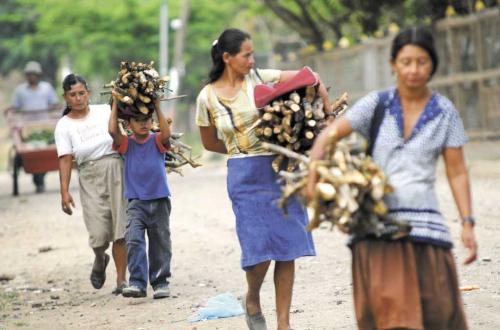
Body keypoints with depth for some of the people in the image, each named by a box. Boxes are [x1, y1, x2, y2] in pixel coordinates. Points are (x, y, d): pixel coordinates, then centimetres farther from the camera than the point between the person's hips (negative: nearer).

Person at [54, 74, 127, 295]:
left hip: (117, 170, 1)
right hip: (90, 177, -1)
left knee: (120, 229, -6)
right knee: (99, 234, -7)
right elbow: (65, 159, -4)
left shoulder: (105, 111, 6)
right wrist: (64, 192, -11)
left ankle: (121, 279, 2)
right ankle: (100, 260, 28)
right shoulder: (64, 126, 3)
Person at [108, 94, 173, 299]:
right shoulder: (126, 144, 3)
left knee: (160, 243, 8)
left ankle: (160, 282, 20)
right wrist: (115, 104, -9)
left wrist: (158, 107, -17)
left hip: (159, 200, 1)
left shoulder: (157, 142, 2)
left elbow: (166, 134, -19)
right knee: (134, 240, -17)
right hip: (136, 202, -1)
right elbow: (113, 130, -14)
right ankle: (137, 283, -18)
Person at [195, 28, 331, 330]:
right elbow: (210, 143, 13)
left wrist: (329, 114, -2)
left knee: (288, 249, 0)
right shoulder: (208, 97, -1)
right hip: (245, 177, -2)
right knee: (260, 249, -10)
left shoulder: (259, 78, 0)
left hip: (281, 169, 2)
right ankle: (252, 300, 22)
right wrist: (242, 150, 7)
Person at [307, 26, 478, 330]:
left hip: (423, 219, 1)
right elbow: (329, 135, 2)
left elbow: (457, 173, 5)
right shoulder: (377, 104, 3)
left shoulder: (445, 112, 5)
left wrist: (468, 224, -3)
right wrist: (313, 178, -13)